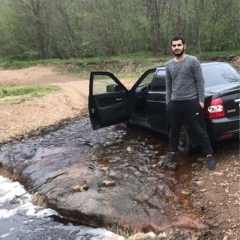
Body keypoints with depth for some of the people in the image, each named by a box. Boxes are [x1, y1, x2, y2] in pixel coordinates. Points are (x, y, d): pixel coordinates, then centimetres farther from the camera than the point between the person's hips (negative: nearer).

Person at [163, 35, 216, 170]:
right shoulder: (169, 65, 10)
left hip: (192, 102, -5)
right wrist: (168, 102, 12)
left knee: (201, 131, 1)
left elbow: (200, 82, -6)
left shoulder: (193, 61, -5)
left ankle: (210, 157, 11)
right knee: (174, 131, 15)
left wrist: (201, 100, -10)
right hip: (175, 103, 5)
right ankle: (173, 155, 29)